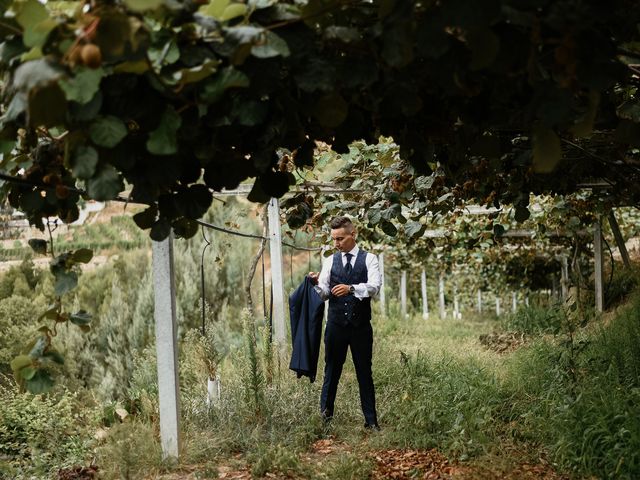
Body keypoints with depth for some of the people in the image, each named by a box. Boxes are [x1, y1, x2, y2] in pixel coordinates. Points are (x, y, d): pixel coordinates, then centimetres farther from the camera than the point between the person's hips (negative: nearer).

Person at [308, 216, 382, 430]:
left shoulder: (369, 259, 1)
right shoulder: (330, 262, 9)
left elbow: (374, 286, -14)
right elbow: (324, 294, 3)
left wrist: (351, 288, -30)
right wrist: (317, 284, -19)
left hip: (361, 325, -1)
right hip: (336, 324, 2)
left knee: (364, 373, 5)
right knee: (332, 371, 7)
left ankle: (371, 421, 11)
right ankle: (325, 415, 15)